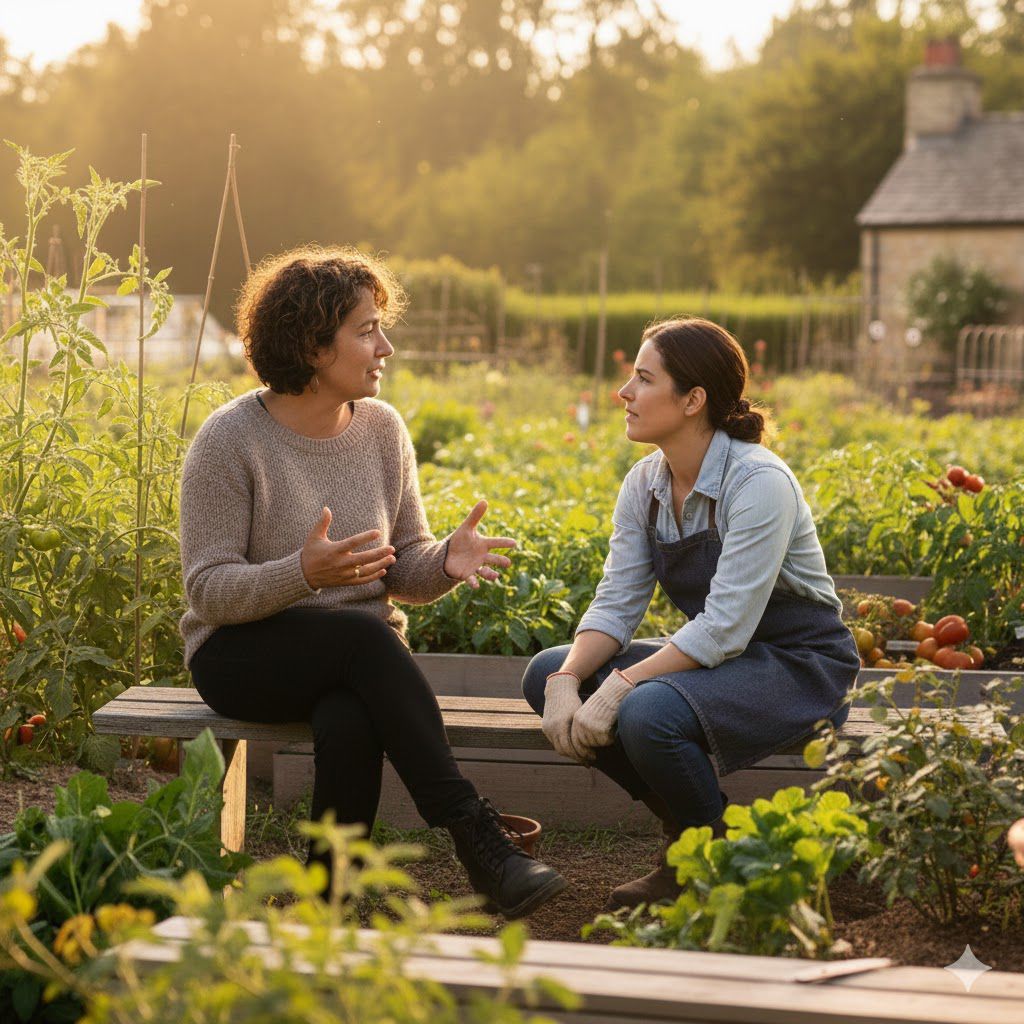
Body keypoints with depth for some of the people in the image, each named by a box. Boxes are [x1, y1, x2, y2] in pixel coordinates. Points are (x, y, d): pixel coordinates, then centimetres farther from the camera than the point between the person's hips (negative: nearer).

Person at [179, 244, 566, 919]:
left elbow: (403, 573, 6)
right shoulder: (231, 440, -11)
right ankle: (474, 833, -34)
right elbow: (208, 589, -15)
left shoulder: (382, 430, 4)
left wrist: (445, 562, -18)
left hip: (361, 656, 3)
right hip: (244, 654, -3)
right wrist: (303, 572, -32)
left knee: (352, 725, -34)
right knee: (366, 634, -35)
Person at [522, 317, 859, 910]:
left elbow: (725, 627, -28)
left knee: (648, 712, -35)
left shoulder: (758, 483, -23)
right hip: (714, 657, 8)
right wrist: (567, 681, -21)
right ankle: (681, 826, 2)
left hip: (798, 665, -8)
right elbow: (617, 604, -3)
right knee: (546, 672, -8)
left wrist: (619, 687, -32)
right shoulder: (645, 483, 0)